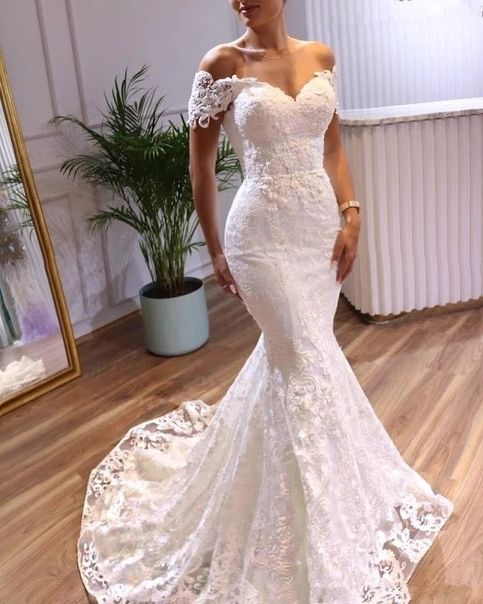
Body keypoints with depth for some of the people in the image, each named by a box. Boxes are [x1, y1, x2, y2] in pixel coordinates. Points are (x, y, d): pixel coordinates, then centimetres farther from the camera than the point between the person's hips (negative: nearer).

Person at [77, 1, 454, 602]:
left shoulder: (320, 57, 9)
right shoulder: (222, 64, -5)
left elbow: (332, 147, 14)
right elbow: (200, 163, -1)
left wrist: (351, 214, 2)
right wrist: (215, 251, -1)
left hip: (321, 225, 5)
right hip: (265, 233, -5)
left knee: (293, 352, 16)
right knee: (308, 365, -1)